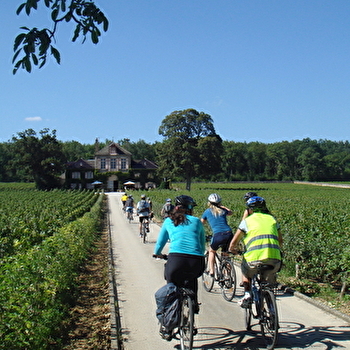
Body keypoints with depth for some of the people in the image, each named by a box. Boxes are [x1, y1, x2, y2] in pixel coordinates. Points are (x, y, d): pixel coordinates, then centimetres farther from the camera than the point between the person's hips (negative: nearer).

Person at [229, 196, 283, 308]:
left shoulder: (247, 221, 10)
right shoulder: (272, 219, 20)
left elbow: (234, 242, 11)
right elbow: (280, 241, 27)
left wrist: (232, 249, 33)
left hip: (255, 258, -2)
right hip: (274, 259, 2)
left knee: (246, 271, 28)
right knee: (270, 278, 26)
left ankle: (247, 294, 12)